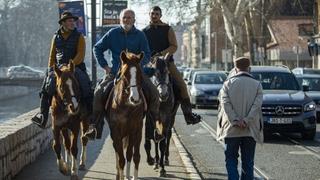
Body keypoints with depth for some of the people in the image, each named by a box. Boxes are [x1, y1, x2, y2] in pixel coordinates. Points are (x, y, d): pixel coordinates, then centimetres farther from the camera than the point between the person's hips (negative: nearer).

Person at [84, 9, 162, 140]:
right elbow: (97, 48, 12)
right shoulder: (113, 34, 5)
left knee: (153, 93, -19)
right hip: (115, 72, 0)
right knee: (99, 92, -20)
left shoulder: (140, 36, 5)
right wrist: (104, 66, 3)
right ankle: (95, 127, -13)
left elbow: (147, 55, 2)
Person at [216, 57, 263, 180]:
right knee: (248, 161, 9)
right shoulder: (257, 84, 3)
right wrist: (246, 121, -13)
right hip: (250, 130, 1)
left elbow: (225, 104, -9)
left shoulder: (228, 83, 2)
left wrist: (235, 121, -12)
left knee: (231, 159, 9)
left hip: (231, 129, 0)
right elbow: (257, 105, -9)